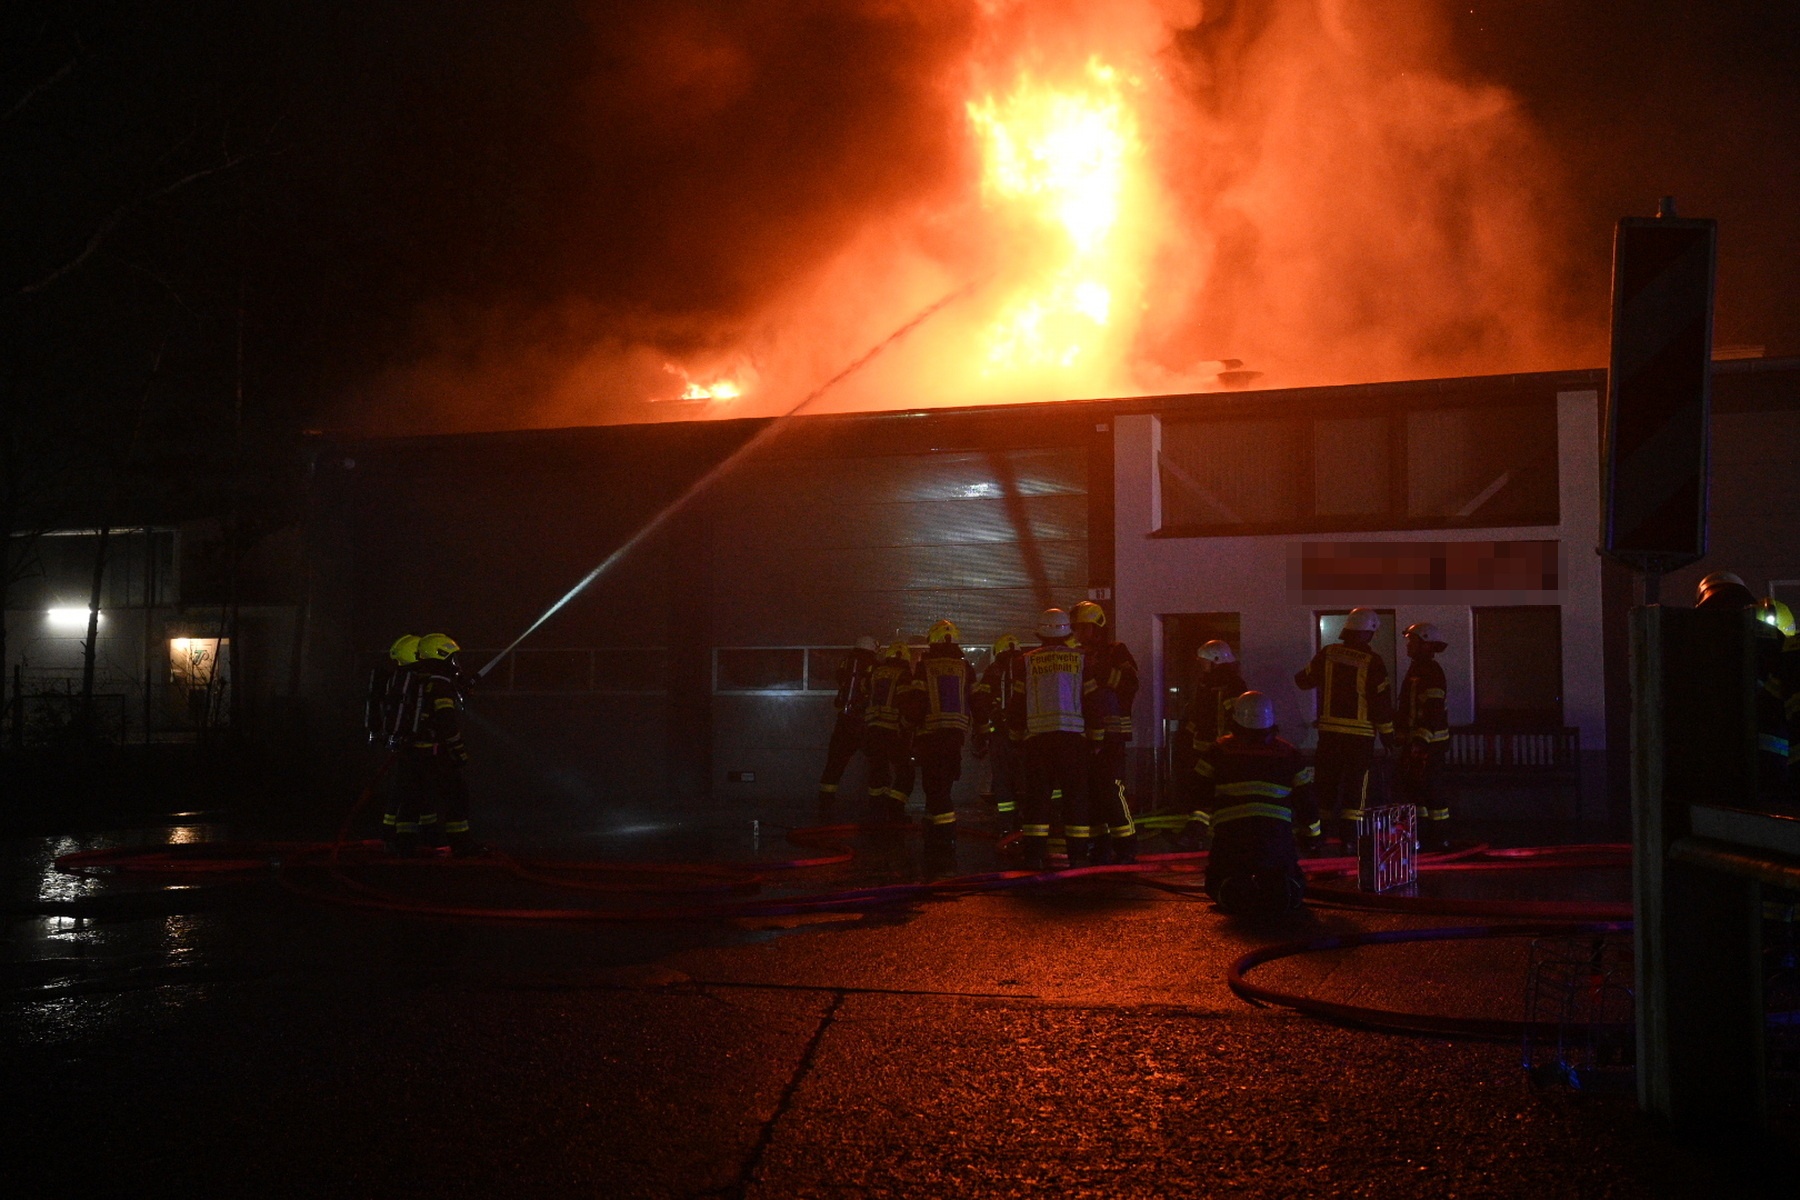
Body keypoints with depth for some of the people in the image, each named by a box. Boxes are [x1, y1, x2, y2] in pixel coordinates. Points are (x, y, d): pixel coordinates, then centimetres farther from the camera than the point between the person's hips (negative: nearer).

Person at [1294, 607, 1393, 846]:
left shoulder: (1327, 654, 0)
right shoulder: (1372, 662, -9)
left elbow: (1305, 681, 13)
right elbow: (1381, 701, -7)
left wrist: (1298, 678, 37)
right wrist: (1387, 731, 4)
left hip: (1329, 729, 3)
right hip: (1360, 733, -3)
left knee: (1326, 781, 12)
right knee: (1355, 783, 4)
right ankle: (1348, 836, 2)